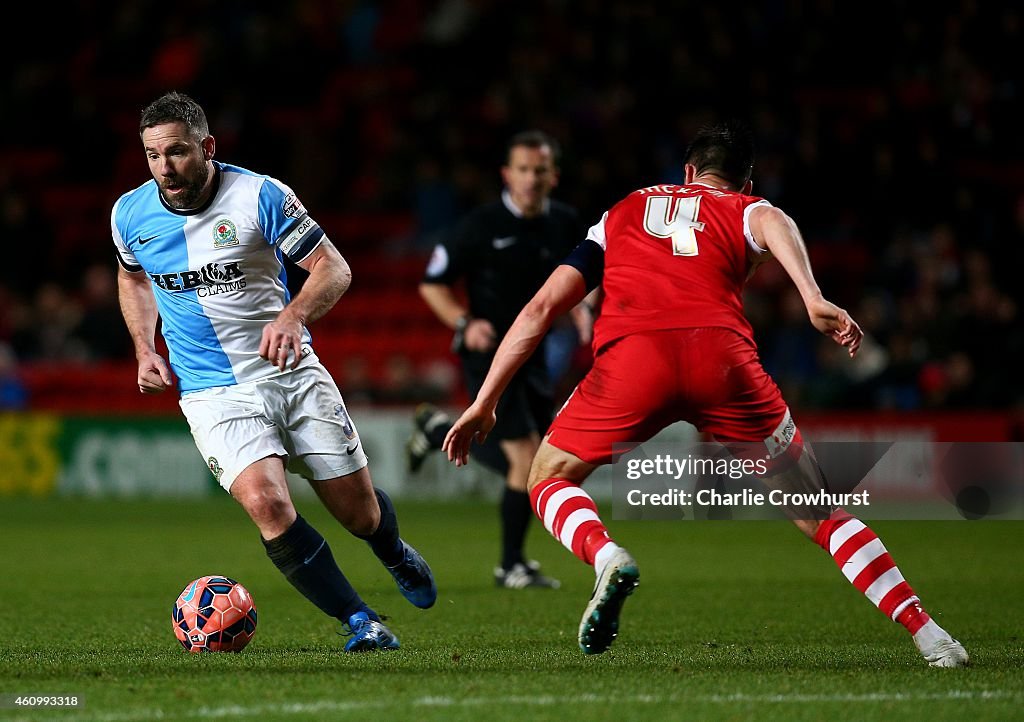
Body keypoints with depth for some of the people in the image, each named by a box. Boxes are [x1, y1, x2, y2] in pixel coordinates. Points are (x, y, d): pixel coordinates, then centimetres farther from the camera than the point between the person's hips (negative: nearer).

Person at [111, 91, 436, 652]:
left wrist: (292, 317, -28)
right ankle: (360, 622, -11)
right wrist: (145, 349, 6)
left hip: (292, 372, 0)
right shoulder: (131, 215, -2)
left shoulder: (260, 196, -12)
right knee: (267, 504, -25)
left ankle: (396, 557, 45)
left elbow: (334, 268, -9)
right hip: (213, 391, 0)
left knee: (359, 512, 5)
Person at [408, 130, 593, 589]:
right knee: (526, 458, -15)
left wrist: (581, 311, -1)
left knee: (519, 463, 12)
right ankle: (511, 567, 4)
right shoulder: (482, 225, -12)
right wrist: (464, 323, -21)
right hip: (489, 353, -7)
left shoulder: (565, 223, 3)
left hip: (533, 353, 7)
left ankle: (439, 430, 35)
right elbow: (432, 284, -5)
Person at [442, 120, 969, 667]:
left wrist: (485, 403, 30)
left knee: (549, 479, 22)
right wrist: (814, 300, -15)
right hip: (721, 352, 0)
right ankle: (929, 637, 8)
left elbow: (542, 307, 27)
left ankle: (607, 558, -9)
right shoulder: (745, 209, 28)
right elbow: (772, 222, 0)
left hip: (629, 355, 0)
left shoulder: (623, 212, 34)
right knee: (814, 512, 15)